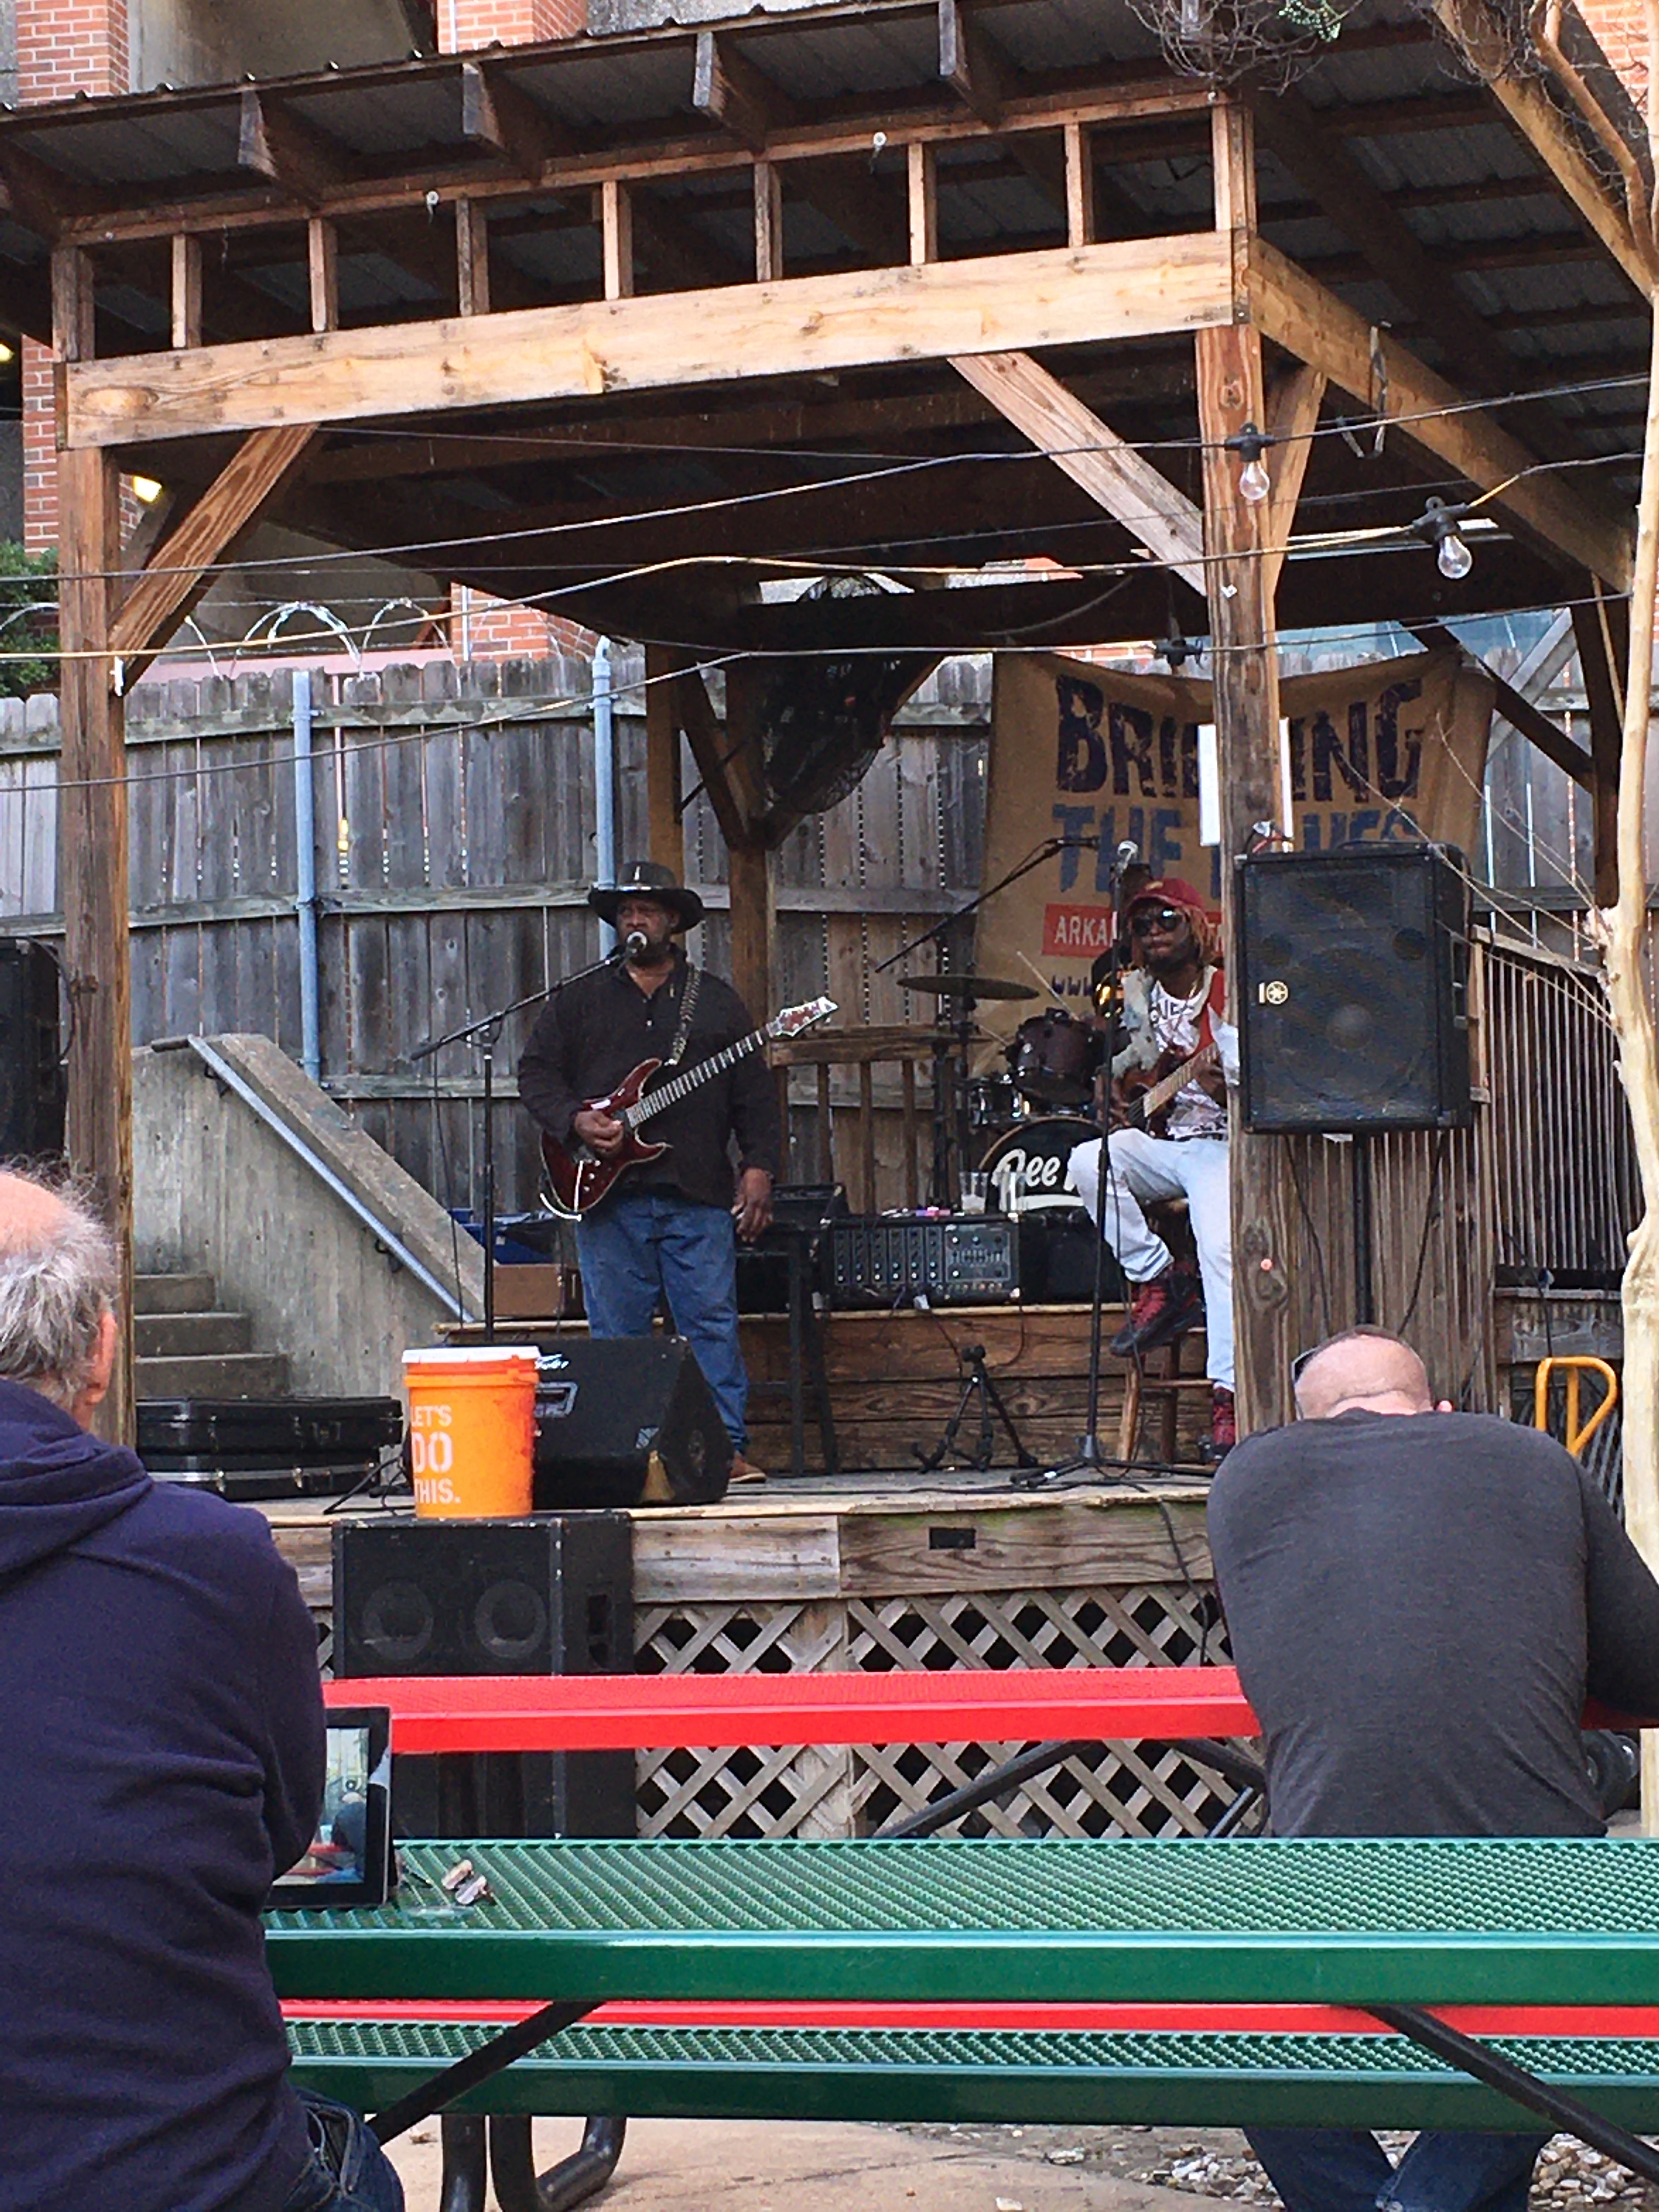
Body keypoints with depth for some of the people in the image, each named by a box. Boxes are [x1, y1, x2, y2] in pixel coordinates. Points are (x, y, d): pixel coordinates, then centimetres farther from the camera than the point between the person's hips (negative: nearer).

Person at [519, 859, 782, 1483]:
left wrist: (758, 1170, -3)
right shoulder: (579, 1001, 14)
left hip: (698, 1196, -1)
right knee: (616, 1333, 1)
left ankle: (727, 1449, -2)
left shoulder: (716, 1001, 13)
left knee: (713, 1325, -5)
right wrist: (576, 1121, -9)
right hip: (608, 1195, 1)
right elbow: (536, 1073, 10)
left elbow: (754, 1096, 9)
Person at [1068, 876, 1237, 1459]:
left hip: (1219, 1144, -5)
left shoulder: (1228, 1000, -7)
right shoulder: (1137, 995, 8)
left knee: (1221, 1248, -28)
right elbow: (1119, 1062, 22)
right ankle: (1160, 1280, -11)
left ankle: (1228, 1395, -26)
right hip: (1157, 1143, 5)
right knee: (1087, 1163, -26)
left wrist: (1226, 1091, -31)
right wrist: (1116, 1098, 1)